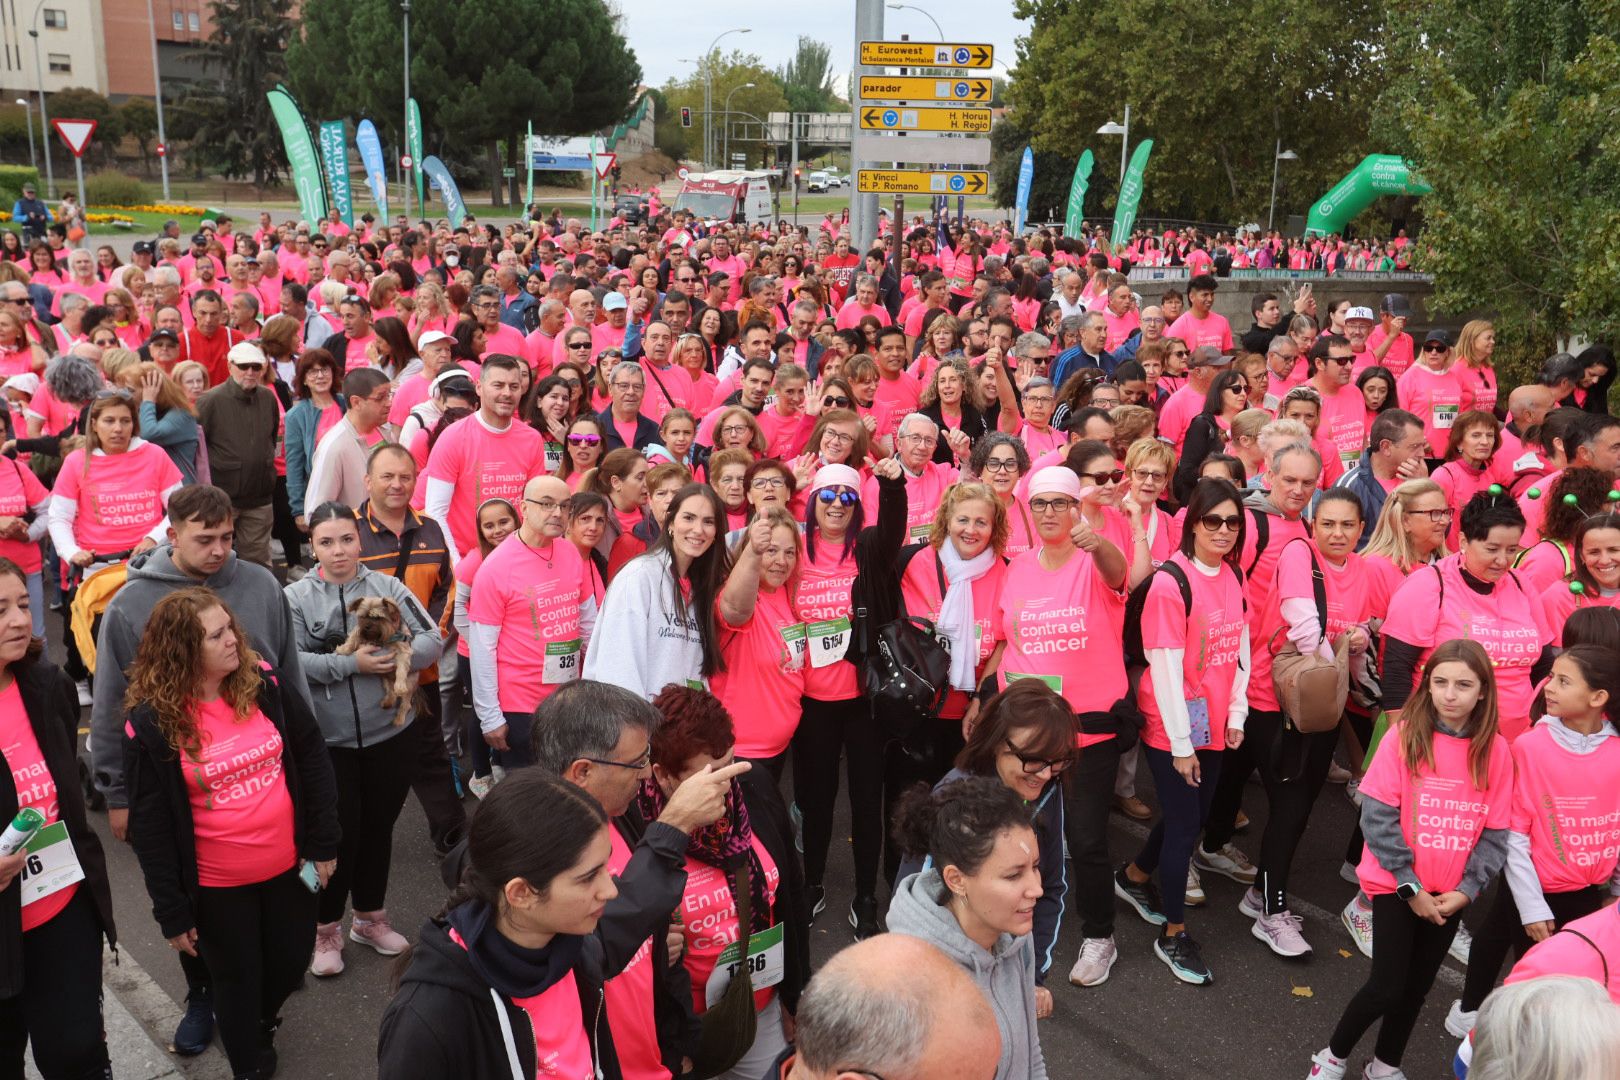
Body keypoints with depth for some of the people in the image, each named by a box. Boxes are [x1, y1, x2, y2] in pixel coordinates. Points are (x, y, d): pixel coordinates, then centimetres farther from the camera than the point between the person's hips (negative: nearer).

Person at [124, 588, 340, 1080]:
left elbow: (313, 759, 1)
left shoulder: (265, 685, -8)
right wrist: (172, 911, -7)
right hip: (217, 884, -3)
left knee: (290, 961, 19)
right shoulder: (151, 723, -16)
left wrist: (322, 842, 0)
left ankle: (258, 1024, 52)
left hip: (288, 865, 4)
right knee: (238, 979, 14)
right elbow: (150, 826, -10)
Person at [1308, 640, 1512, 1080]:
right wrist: (1411, 885, -14)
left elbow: (1496, 832, -1)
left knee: (1417, 986, 15)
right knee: (1387, 986, -3)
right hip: (1396, 884, -3)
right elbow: (1378, 816, -13)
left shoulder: (1496, 750, -5)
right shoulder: (1403, 737, -13)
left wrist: (1465, 890, -10)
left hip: (1450, 894, 3)